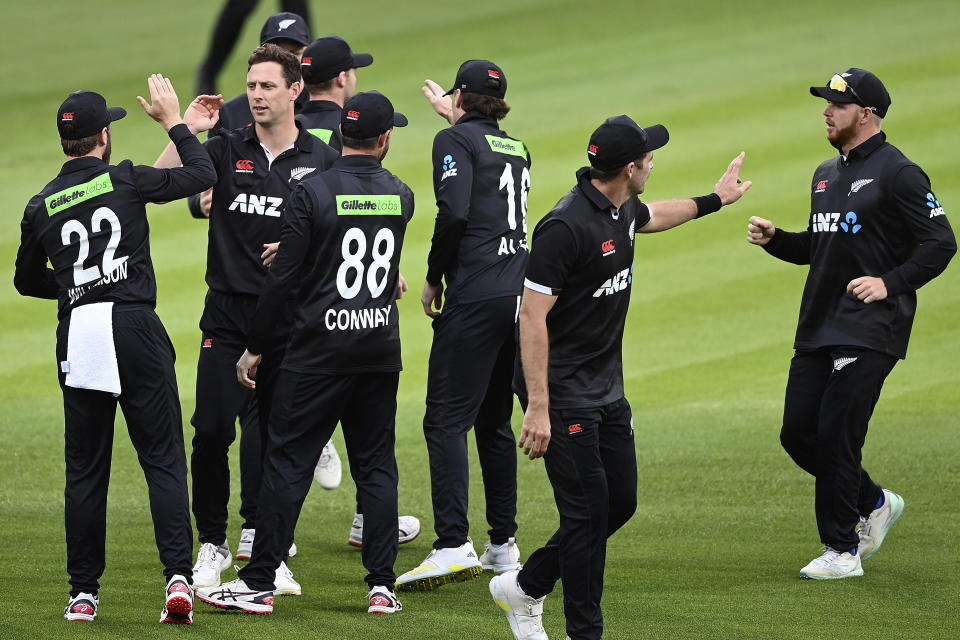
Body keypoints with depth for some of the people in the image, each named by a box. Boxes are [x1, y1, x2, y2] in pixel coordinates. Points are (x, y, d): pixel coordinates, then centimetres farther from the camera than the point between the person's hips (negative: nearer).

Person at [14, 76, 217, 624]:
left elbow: (27, 281, 20)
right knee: (164, 460, -1)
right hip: (134, 327, -3)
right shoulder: (124, 180, -2)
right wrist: (173, 121, 18)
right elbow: (203, 175, 7)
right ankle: (179, 575, -15)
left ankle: (83, 592, 9)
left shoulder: (41, 207, 8)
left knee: (85, 469, 9)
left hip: (77, 334, 3)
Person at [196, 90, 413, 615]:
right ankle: (381, 586, 6)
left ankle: (258, 585, -1)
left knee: (287, 462, -1)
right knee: (377, 466, 9)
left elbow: (283, 276, -9)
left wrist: (255, 348, -2)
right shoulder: (401, 197, 4)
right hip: (381, 349, 4)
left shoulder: (314, 193, -10)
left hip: (320, 349, -4)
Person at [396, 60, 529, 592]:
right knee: (495, 422, 15)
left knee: (446, 421, -10)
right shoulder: (516, 148, 19)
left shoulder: (456, 140, -2)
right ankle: (503, 546, 16)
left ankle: (454, 546, -21)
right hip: (520, 293, 7)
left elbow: (454, 213, -17)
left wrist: (434, 278, -4)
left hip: (477, 295, -7)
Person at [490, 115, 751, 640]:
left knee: (620, 501, 11)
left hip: (608, 392, 9)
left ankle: (525, 588, 24)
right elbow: (533, 315, -24)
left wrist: (713, 200, 46)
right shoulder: (566, 226, -23)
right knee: (587, 510, -7)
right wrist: (538, 407, -27)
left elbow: (652, 217, 34)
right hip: (563, 394, -9)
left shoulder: (622, 211, 6)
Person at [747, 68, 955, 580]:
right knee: (798, 434, 6)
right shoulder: (826, 174, 18)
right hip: (817, 327, 9)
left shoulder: (897, 173, -8)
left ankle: (841, 551, 1)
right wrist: (773, 239, 8)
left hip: (869, 332, -9)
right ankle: (874, 503, 25)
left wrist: (890, 282, -20)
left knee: (836, 435, -10)